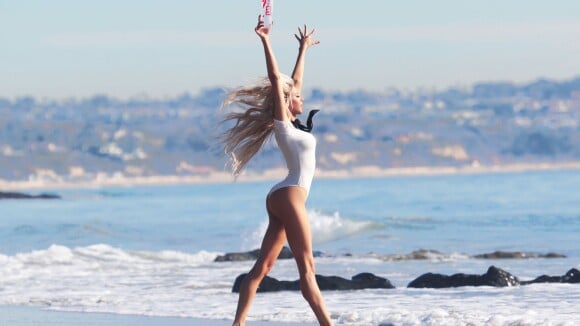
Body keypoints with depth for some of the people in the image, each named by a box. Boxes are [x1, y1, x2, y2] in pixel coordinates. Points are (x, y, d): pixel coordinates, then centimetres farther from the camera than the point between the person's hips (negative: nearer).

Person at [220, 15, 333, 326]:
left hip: (282, 198, 9)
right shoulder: (281, 122, -5)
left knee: (262, 266, 2)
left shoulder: (291, 123, 16)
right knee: (306, 267, -10)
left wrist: (303, 49, 38)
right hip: (289, 196, -9)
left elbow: (294, 81, 28)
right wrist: (266, 42, -19)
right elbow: (276, 80, -14)